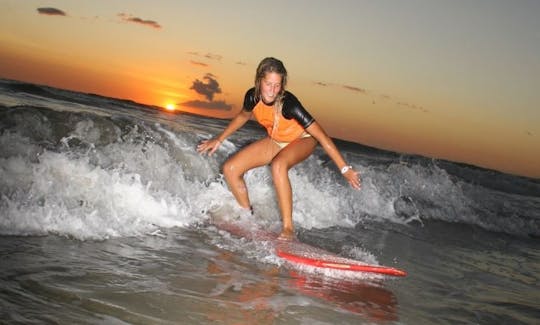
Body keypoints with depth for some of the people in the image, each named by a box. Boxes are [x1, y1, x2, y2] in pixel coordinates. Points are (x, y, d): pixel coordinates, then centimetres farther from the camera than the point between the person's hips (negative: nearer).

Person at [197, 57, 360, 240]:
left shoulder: (288, 103, -35)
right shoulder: (253, 96, -20)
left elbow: (321, 136, -34)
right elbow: (243, 116, 6)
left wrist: (345, 169, -36)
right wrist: (219, 139, 12)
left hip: (302, 140, -6)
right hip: (275, 141, 6)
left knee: (278, 165, -39)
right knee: (230, 169, -7)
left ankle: (288, 230, -33)